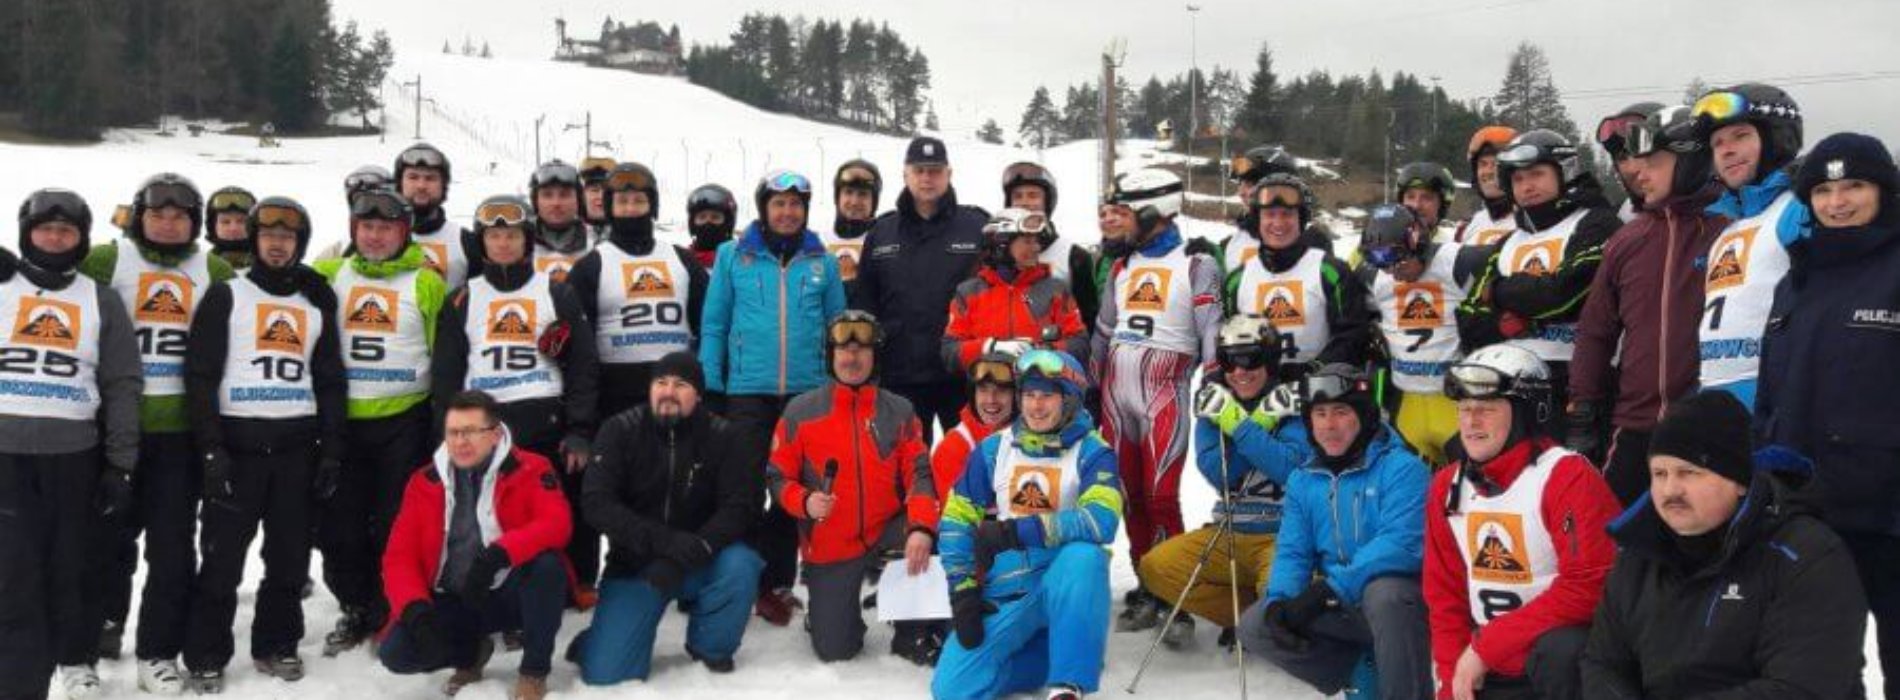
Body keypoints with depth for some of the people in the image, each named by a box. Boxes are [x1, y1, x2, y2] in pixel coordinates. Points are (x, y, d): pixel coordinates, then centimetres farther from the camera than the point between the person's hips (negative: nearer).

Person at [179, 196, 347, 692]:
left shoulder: (317, 305, 14)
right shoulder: (225, 297, 3)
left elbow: (331, 381, 13)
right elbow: (201, 375, -4)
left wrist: (332, 452, 5)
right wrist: (212, 449, -12)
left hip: (297, 446, 3)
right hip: (237, 442, -3)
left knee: (290, 556, 7)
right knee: (222, 557, -1)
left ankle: (276, 645, 20)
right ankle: (205, 658, 9)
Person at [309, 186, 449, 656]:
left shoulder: (426, 282, 2)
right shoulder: (328, 276, 9)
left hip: (403, 422, -3)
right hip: (341, 420, 3)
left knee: (396, 526, 2)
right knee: (338, 524, 7)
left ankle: (390, 614, 16)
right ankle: (355, 610, 23)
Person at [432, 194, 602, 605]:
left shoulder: (558, 295, 6)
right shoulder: (462, 301, 11)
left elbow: (584, 367, 2)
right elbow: (445, 374, 10)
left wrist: (580, 432, -6)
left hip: (548, 425, -1)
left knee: (565, 509, 3)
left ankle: (580, 588, 17)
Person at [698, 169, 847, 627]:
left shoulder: (822, 261, 7)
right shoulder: (733, 256, 3)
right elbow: (714, 325, 3)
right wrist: (709, 388, -3)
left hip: (807, 393, 2)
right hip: (747, 392, -1)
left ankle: (779, 582, 18)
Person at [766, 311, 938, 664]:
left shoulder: (899, 411, 2)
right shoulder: (800, 411, -2)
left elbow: (919, 473, -7)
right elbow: (778, 477, 0)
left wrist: (921, 527, -25)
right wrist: (805, 502, -22)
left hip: (886, 532, 1)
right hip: (828, 549, -1)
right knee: (834, 649, -5)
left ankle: (914, 634, -6)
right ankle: (830, 613, 33)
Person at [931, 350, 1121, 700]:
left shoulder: (1091, 452, -7)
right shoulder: (994, 448, 4)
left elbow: (1101, 521, -26)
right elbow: (956, 521, 6)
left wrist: (1014, 531, -26)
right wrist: (963, 592, -4)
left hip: (1064, 583, -4)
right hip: (1006, 592, 4)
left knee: (1084, 555, -39)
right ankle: (1069, 656, 8)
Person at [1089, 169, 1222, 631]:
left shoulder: (1195, 266, -2)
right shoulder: (1122, 267, 17)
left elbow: (1213, 332, -8)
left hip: (1165, 394, -6)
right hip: (1116, 394, 6)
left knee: (1160, 496, -11)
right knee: (1130, 494, 7)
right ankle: (1146, 588, 17)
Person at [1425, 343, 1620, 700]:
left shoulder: (1569, 477, -16)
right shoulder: (1447, 486, 4)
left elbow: (1587, 588, -23)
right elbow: (1444, 593, 10)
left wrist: (1485, 646, -19)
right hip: (1489, 671, 6)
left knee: (1560, 654, -38)